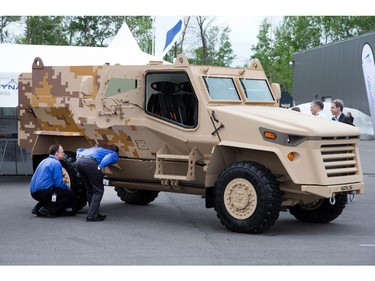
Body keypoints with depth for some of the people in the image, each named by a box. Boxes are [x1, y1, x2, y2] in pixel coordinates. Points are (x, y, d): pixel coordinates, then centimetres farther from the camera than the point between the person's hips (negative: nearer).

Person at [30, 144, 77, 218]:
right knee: (71, 195, -6)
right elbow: (59, 183, -15)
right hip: (43, 192, -9)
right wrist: (68, 188, 5)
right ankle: (47, 210, -11)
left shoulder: (44, 161, 20)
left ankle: (38, 208, 13)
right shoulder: (56, 163, -9)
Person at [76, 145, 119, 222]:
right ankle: (92, 216, 0)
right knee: (98, 190, 6)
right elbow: (110, 156, -4)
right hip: (90, 162, -7)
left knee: (90, 190, 20)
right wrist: (100, 167, -8)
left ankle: (93, 213, 26)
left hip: (79, 160, 7)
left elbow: (79, 150, 38)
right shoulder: (115, 155, 21)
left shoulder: (97, 148, 41)